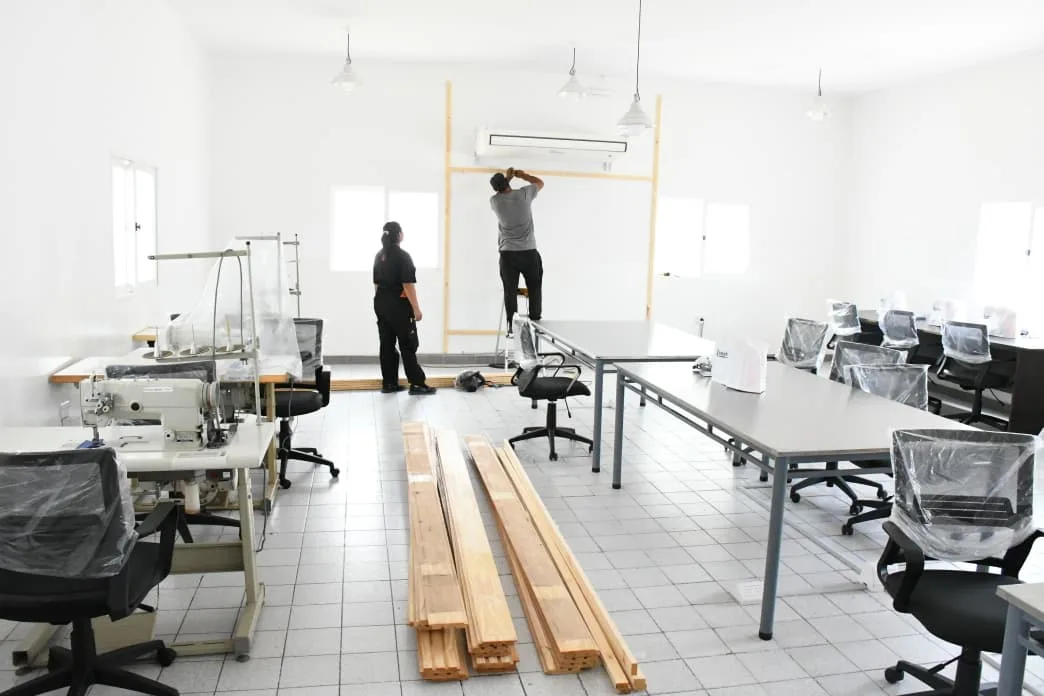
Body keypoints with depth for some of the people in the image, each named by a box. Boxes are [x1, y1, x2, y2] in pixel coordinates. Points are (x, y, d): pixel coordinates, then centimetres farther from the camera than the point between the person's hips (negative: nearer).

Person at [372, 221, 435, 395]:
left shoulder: (379, 256, 11)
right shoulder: (403, 256, -13)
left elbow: (376, 283, 15)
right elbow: (408, 285, -18)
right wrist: (416, 309, -16)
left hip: (381, 304, 7)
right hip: (398, 305, -7)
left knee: (387, 344, 8)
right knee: (408, 345, -4)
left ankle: (389, 383, 10)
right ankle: (417, 384, -2)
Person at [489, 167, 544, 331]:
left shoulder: (495, 201, -1)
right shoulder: (523, 194, -5)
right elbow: (540, 183, 15)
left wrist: (507, 177, 32)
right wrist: (522, 175, 26)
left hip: (508, 253, 1)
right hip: (529, 252, -1)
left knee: (510, 291, 3)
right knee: (535, 289, 9)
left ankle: (512, 326, 1)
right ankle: (535, 322, 8)